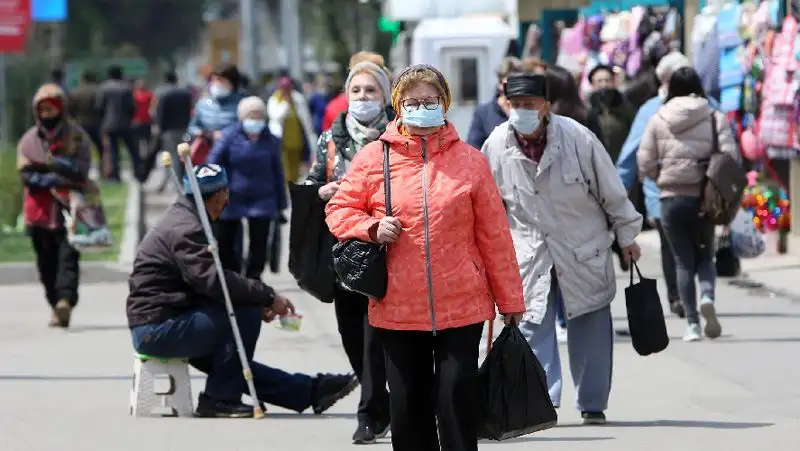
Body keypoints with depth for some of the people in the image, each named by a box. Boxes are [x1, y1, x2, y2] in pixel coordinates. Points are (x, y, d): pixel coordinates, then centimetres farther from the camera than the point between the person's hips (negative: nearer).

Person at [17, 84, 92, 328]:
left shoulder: (77, 137, 4)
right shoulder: (28, 140, 9)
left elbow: (80, 170, -9)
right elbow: (26, 175, -2)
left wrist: (48, 164, -17)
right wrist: (59, 179, -13)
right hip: (40, 212, 3)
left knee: (68, 257, -15)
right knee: (47, 264, 5)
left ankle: (65, 301, -26)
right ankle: (57, 307, 13)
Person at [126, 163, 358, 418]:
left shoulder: (183, 220, 18)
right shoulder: (185, 229, -16)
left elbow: (209, 281, 16)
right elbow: (213, 281, -27)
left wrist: (260, 300, 5)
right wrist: (267, 297, -21)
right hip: (157, 328, -11)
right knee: (246, 313, -17)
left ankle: (312, 391, 17)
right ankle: (219, 397, -12)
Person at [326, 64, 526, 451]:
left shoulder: (470, 160, 3)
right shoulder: (373, 158, 3)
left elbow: (494, 235, 5)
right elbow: (339, 210, 10)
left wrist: (510, 299, 5)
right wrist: (372, 228, -11)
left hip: (462, 306, -1)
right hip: (397, 308, 1)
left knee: (458, 405, -4)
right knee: (408, 408, 8)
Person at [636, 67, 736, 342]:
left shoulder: (659, 121, -1)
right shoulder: (715, 118, -2)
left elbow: (645, 164, -1)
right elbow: (731, 157, -7)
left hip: (672, 199, 0)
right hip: (704, 198, 0)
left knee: (684, 261, 9)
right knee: (705, 255, 16)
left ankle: (692, 324, 4)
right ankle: (707, 296, -14)